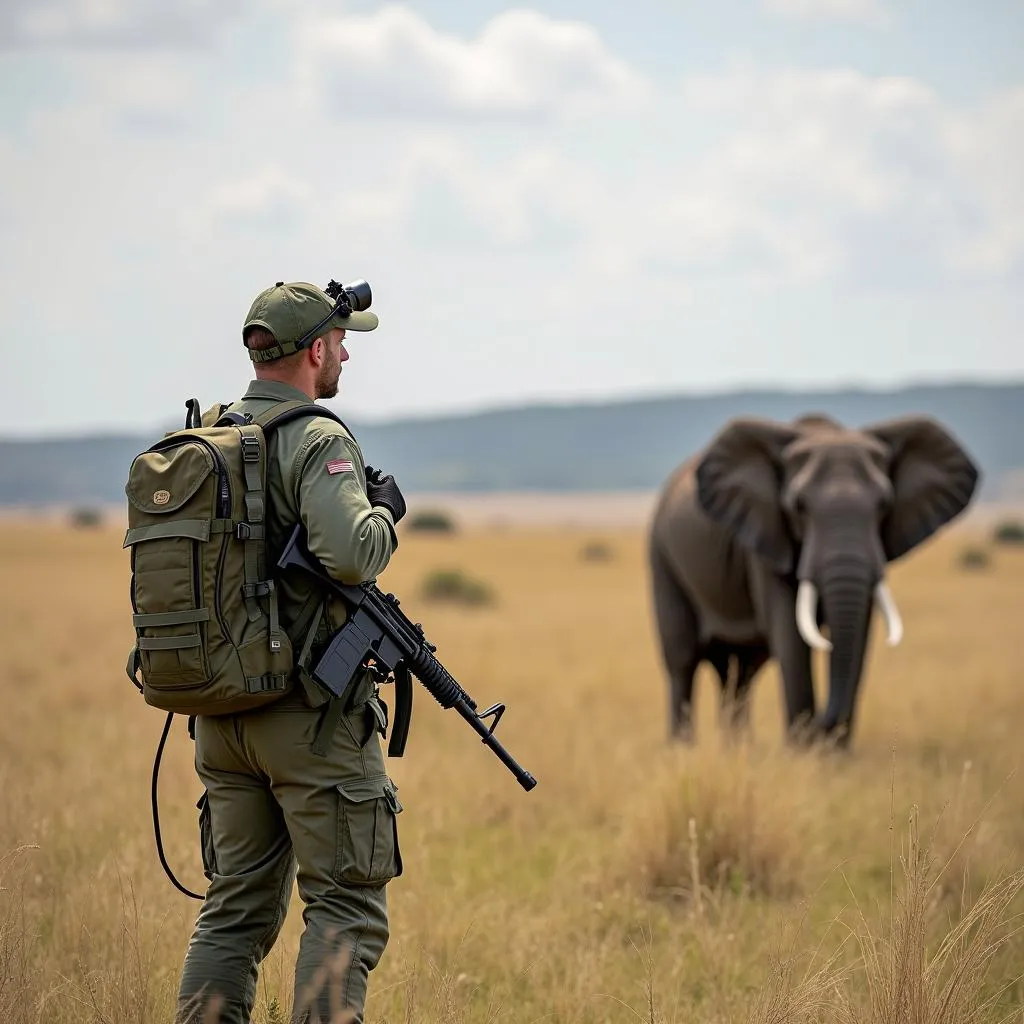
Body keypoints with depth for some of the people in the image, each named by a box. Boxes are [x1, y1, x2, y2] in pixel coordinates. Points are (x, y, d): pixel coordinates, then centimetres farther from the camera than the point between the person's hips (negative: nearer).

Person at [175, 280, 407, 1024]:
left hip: (220, 711, 7)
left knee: (236, 908, 12)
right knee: (347, 907, -1)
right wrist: (385, 511, -7)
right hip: (310, 713, -7)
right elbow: (351, 554, -27)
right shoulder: (317, 441, -13)